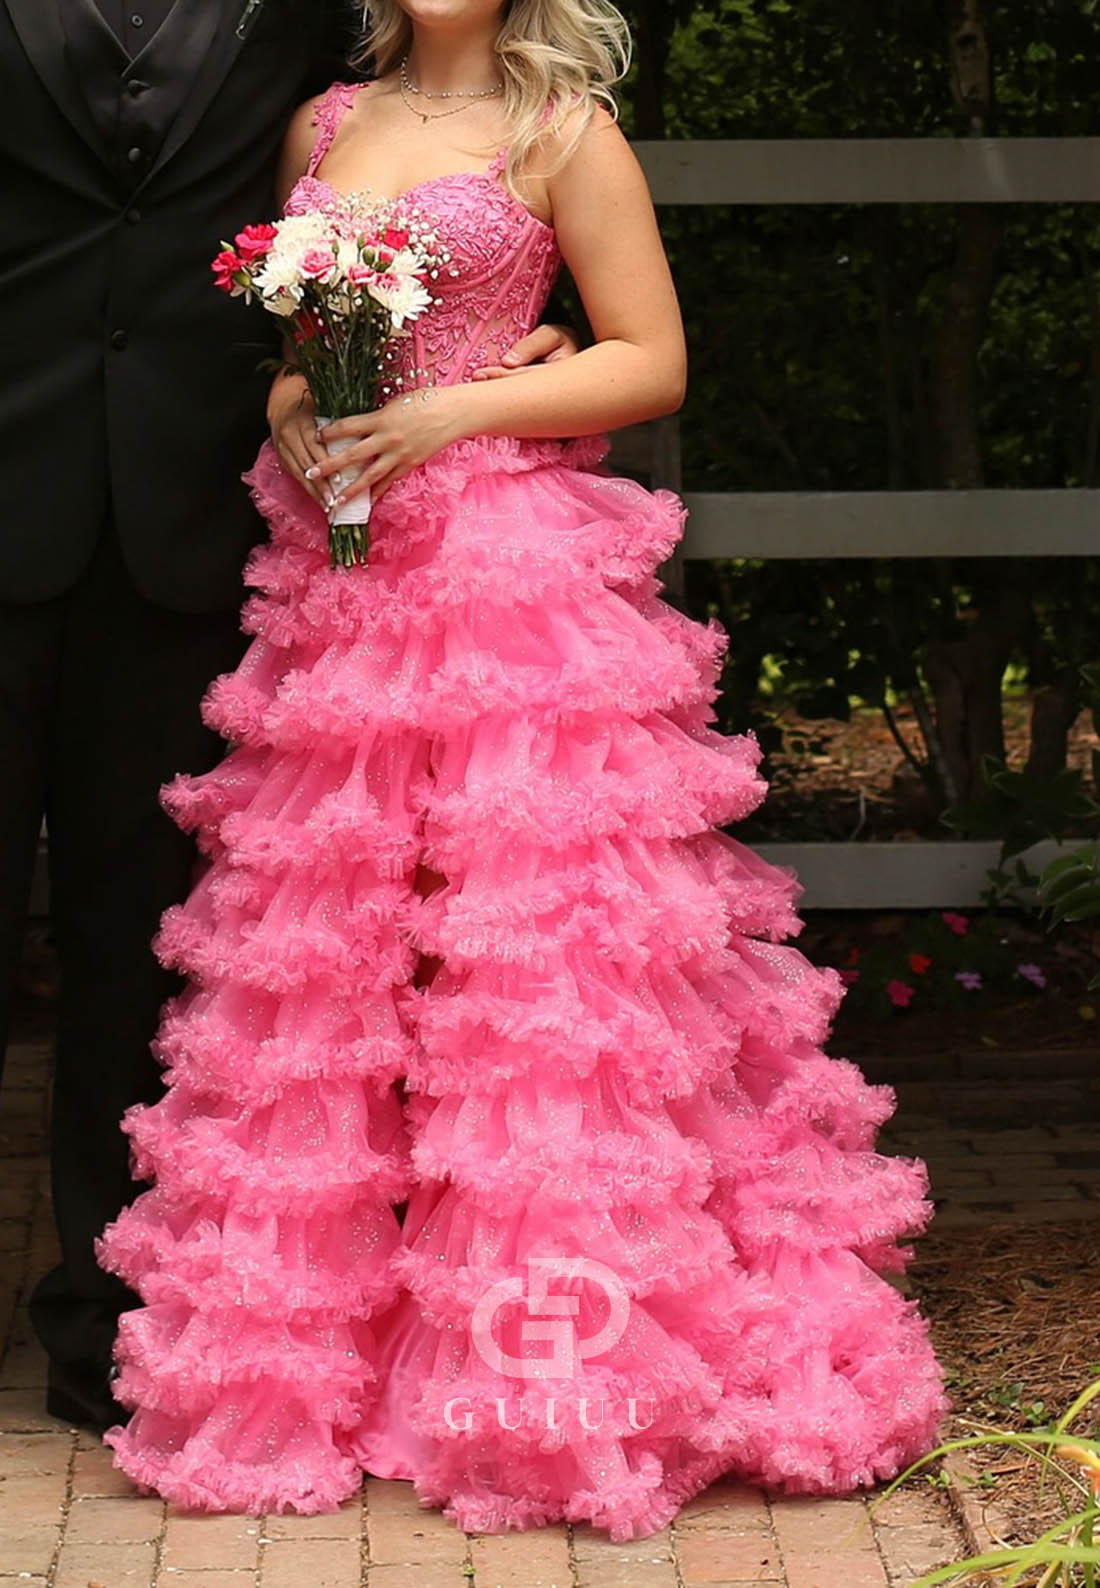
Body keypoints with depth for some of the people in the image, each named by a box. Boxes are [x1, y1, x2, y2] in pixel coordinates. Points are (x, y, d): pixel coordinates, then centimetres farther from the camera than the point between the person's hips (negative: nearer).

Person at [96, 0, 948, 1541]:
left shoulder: (564, 131, 1)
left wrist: (449, 412, -12)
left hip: (515, 584, -5)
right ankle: (316, 1346, 12)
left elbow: (653, 363, -3)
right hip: (334, 580, 5)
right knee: (315, 950, 3)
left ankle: (557, 1363, -4)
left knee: (540, 947, -9)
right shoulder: (324, 125, 16)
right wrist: (289, 407, -2)